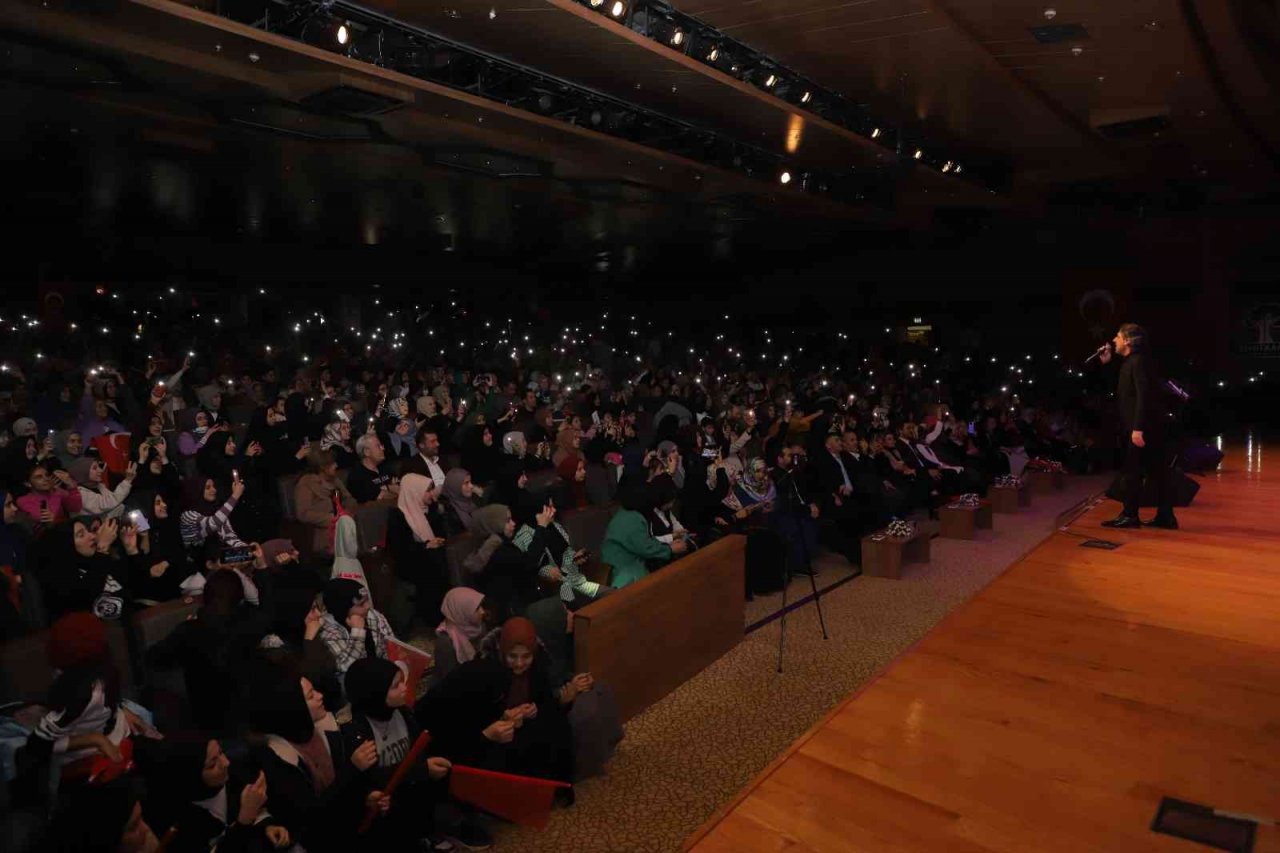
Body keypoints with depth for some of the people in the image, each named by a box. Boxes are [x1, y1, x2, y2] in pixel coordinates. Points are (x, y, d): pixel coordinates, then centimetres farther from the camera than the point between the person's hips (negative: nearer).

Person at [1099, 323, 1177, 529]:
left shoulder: (1138, 361, -13)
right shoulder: (1131, 362, 17)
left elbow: (1144, 396, -22)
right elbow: (1120, 392, 24)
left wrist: (1138, 427, -26)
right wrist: (1107, 364, 18)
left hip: (1143, 428, -10)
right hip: (1146, 427, 10)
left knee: (1133, 471, -3)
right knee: (1156, 471, 9)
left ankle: (1130, 515, 3)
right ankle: (1165, 516, 13)